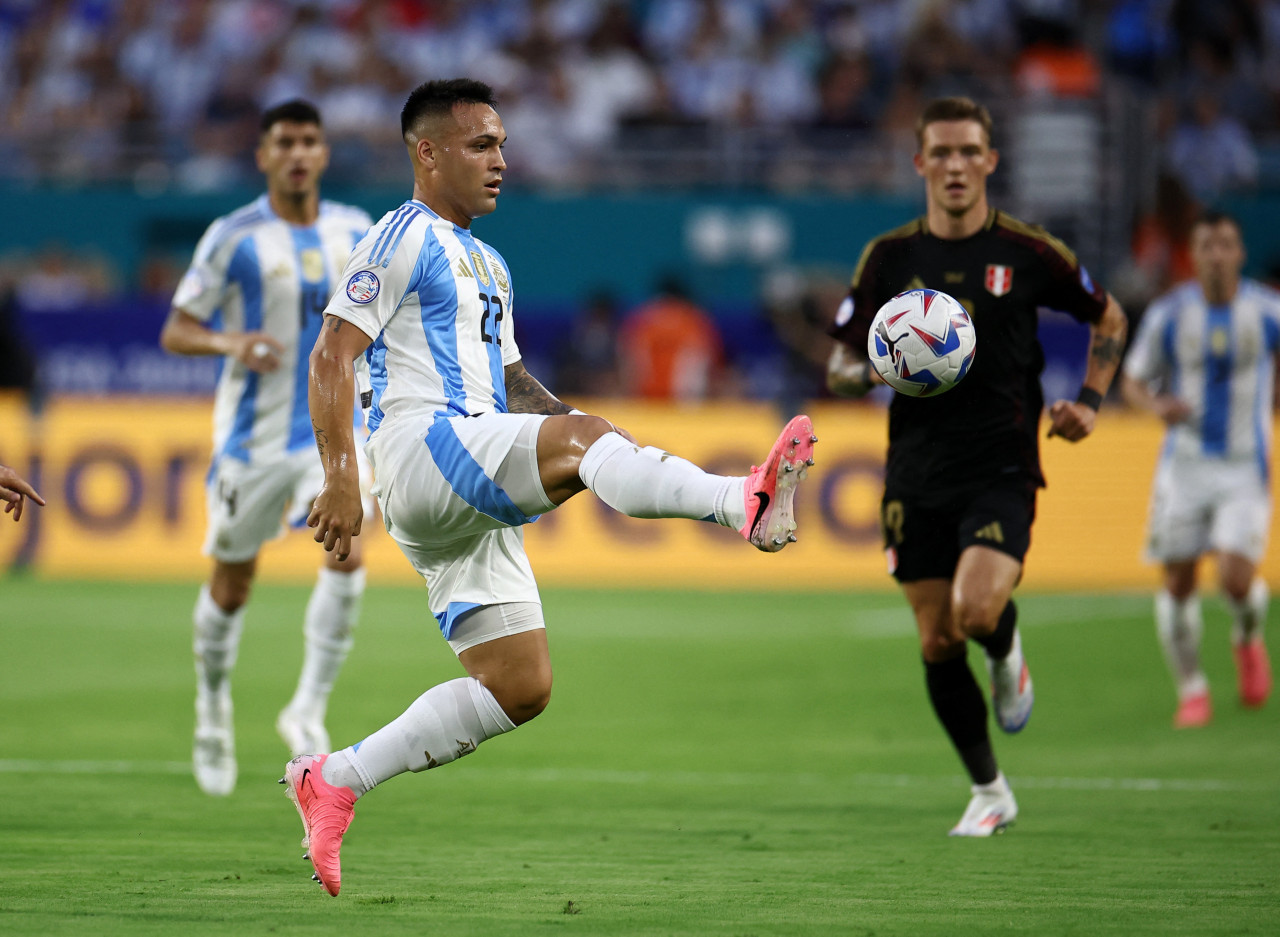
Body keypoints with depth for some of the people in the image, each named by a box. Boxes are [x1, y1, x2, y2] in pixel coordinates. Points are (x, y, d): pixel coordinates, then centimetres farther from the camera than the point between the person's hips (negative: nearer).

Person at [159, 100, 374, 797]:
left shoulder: (356, 231, 5)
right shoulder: (233, 237, -7)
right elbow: (175, 331, -4)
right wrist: (228, 343, -24)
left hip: (334, 426, 2)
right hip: (253, 434, -2)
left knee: (346, 554, -22)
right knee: (233, 582, 9)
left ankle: (308, 709, -13)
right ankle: (212, 706, 34)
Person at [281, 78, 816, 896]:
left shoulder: (488, 266, 27)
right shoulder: (406, 237, -1)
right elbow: (332, 356, -9)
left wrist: (598, 437, 14)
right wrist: (341, 477, -20)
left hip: (473, 502, 9)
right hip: (421, 447, -9)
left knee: (521, 687, 3)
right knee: (580, 439, -31)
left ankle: (333, 781, 9)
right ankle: (745, 504, -57)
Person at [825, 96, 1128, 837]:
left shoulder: (1028, 252, -2)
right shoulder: (890, 257, 2)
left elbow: (1109, 318, 14)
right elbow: (841, 369, 8)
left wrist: (1091, 401, 2)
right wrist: (881, 369, -15)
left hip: (1002, 468, -3)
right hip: (917, 475, 3)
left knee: (977, 612, -24)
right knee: (938, 643, 2)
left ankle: (1008, 654, 14)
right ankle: (989, 791, 20)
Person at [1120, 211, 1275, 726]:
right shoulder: (1168, 314, -3)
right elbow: (1132, 380, 5)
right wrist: (1156, 405, -15)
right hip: (1185, 464, 1)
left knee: (1236, 577, -16)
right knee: (1177, 581, -1)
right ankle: (1191, 689, 18)